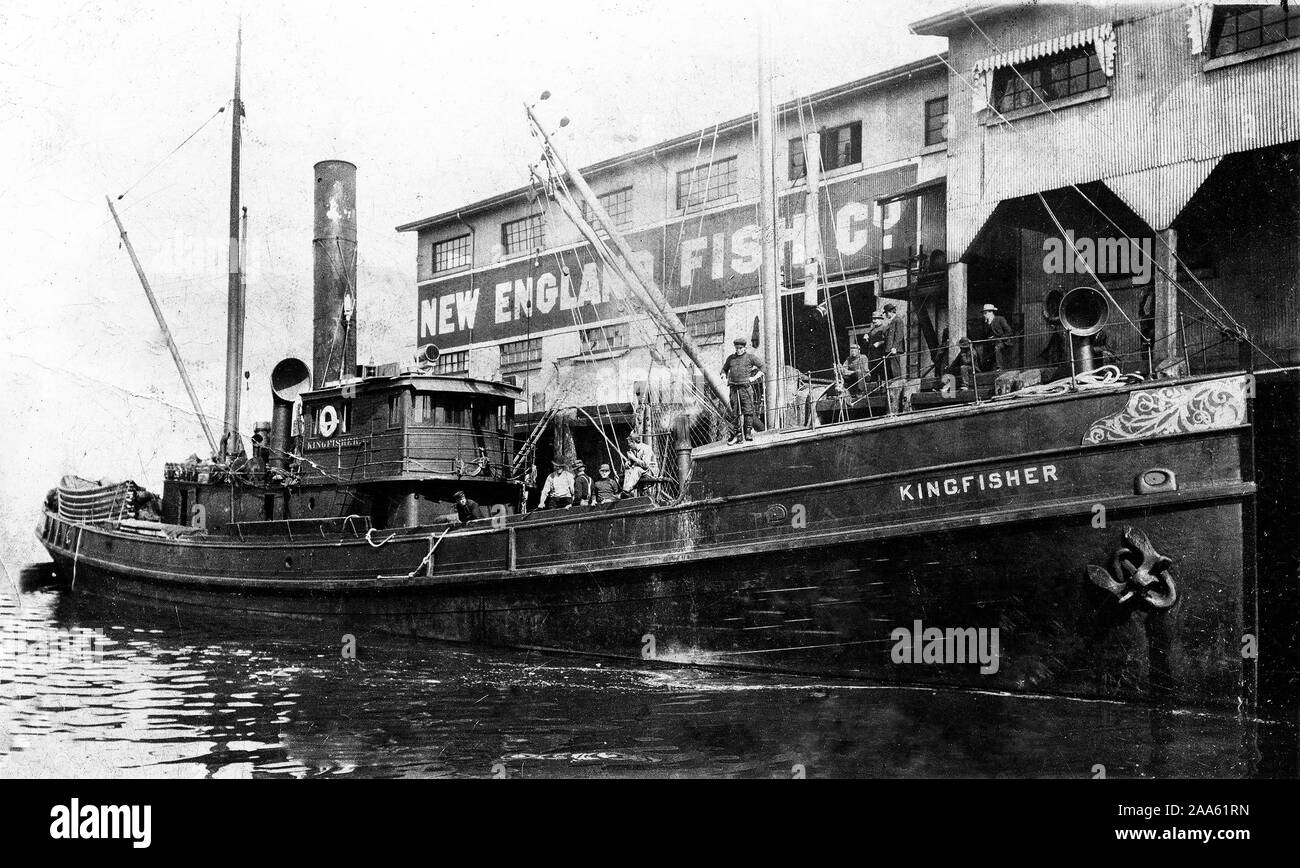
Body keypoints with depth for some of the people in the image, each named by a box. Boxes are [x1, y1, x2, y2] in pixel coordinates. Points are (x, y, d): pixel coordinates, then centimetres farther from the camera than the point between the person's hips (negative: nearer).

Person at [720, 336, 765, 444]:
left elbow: (762, 366, 5)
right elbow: (725, 368, 32)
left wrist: (755, 377, -3)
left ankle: (748, 431, 0)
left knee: (748, 410, -6)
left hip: (746, 387, -4)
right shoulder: (731, 358, 17)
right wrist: (724, 375, 12)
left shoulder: (750, 357, 5)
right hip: (734, 388, 4)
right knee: (735, 412, 3)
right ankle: (737, 433, 7)